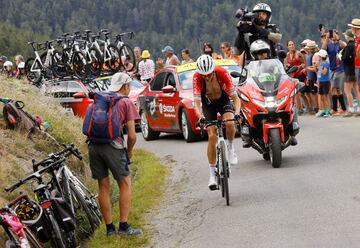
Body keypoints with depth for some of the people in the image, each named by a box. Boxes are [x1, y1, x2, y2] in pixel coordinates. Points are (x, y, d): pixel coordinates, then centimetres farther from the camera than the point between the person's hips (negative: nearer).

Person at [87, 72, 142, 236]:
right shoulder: (126, 102, 5)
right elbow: (132, 135, 0)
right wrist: (129, 151, 16)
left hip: (93, 144, 5)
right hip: (112, 145, -5)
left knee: (103, 187, 13)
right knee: (125, 185, 9)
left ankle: (109, 227, 18)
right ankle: (124, 226, 5)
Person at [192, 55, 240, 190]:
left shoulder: (222, 73, -30)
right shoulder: (197, 77, -29)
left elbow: (235, 97, -28)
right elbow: (197, 102, -32)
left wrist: (237, 113, -46)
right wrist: (200, 117, -51)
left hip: (223, 100, 0)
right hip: (208, 103, 0)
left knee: (229, 123, -32)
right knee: (212, 136, -13)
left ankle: (231, 148, -2)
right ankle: (212, 175, -6)